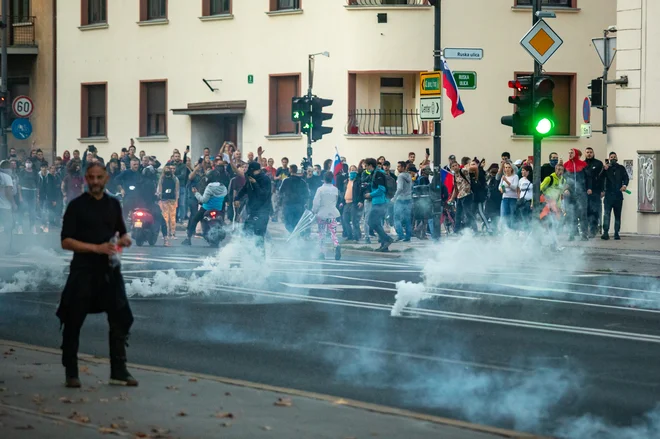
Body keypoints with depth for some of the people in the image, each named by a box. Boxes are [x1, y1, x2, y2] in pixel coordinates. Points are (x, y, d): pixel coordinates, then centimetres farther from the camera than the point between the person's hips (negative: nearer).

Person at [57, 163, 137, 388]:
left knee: (121, 320, 3)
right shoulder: (76, 206, -5)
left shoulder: (114, 204, 10)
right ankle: (71, 373, 13)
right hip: (83, 271, -4)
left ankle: (119, 372, 13)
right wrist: (96, 248, -22)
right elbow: (66, 242, -11)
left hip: (110, 270, 4)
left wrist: (124, 239, -2)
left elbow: (122, 233, 23)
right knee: (73, 322, 1)